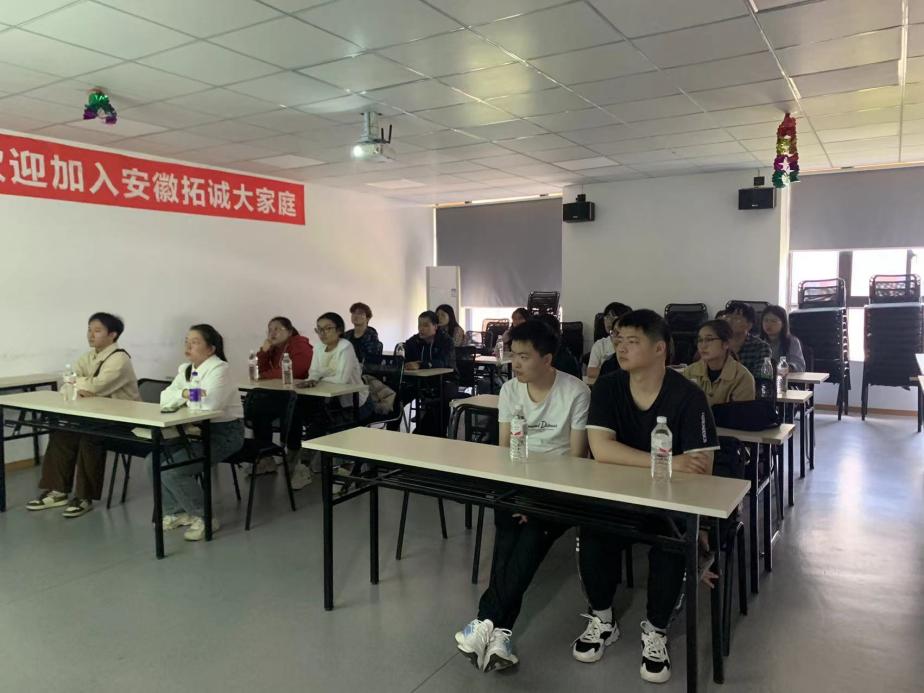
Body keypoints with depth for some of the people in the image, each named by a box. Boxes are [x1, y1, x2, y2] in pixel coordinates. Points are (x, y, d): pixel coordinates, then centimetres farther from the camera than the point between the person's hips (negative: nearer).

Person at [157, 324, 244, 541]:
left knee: (171, 469, -18)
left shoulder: (220, 369, -16)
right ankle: (176, 512, 15)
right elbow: (165, 398, 0)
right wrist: (184, 394, -20)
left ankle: (204, 519, -1)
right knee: (154, 460, -2)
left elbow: (209, 403, -31)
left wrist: (185, 395, -12)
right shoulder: (185, 369, 10)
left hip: (223, 434, -8)